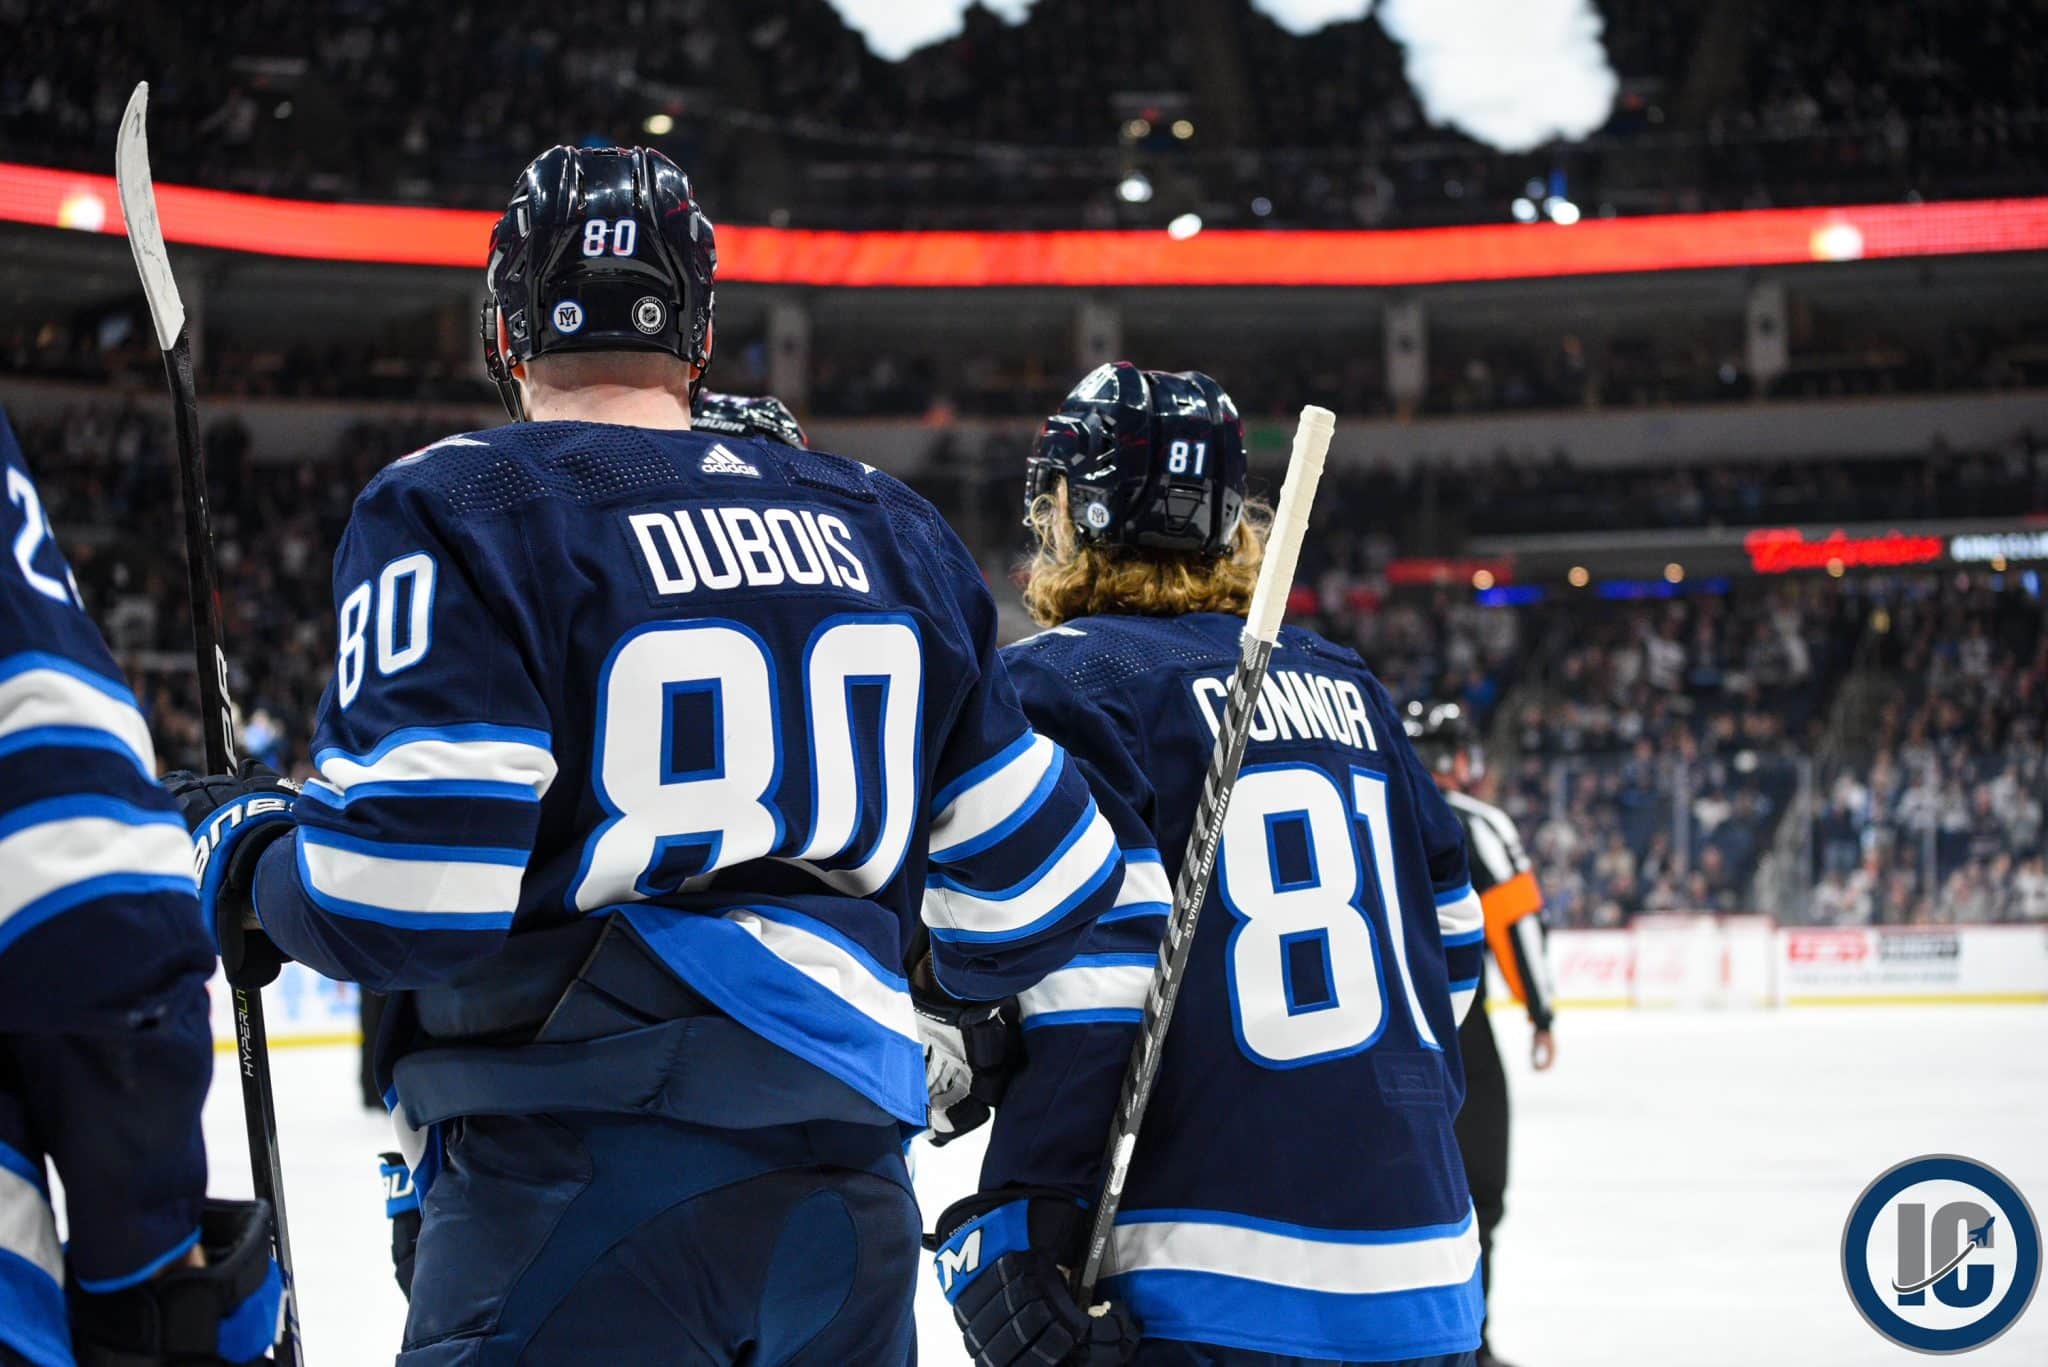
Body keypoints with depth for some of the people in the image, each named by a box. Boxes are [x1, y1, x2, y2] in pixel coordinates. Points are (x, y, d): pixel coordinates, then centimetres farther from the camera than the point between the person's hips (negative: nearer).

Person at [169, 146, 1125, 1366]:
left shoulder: (460, 512, -5)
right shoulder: (885, 525, 12)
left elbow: (405, 894, -15)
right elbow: (1037, 871, 15)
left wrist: (253, 857, 7)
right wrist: (942, 992, 36)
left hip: (582, 1204, -5)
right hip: (851, 1203, 5)